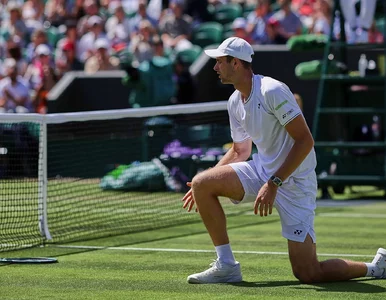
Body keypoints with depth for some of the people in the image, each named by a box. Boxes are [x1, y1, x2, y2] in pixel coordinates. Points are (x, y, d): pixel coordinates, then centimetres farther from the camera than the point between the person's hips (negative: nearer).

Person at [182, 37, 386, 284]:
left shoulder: (272, 91, -20)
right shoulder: (235, 102, 6)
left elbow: (305, 140, -23)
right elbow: (240, 151, 20)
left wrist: (274, 183, -25)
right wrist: (206, 184, 11)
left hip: (294, 182, -8)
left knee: (308, 274, -12)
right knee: (201, 184, -10)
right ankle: (226, 266, 0)